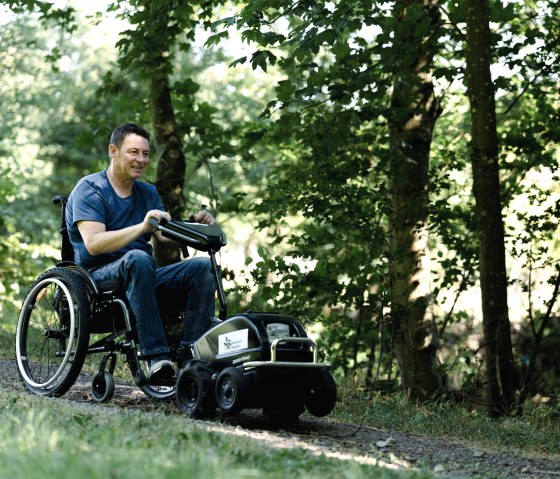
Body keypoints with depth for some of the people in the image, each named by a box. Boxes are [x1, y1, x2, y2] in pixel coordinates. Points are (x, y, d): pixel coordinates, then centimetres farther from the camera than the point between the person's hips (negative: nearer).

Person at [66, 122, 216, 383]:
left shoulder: (148, 192, 18)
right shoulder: (89, 189, -3)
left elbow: (169, 240, 8)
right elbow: (93, 244, -19)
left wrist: (193, 226, -13)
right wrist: (142, 227, -30)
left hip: (142, 276, 6)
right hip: (99, 277, -6)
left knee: (203, 266, -17)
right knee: (138, 258, -39)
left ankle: (192, 353, -26)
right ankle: (156, 356, -43)